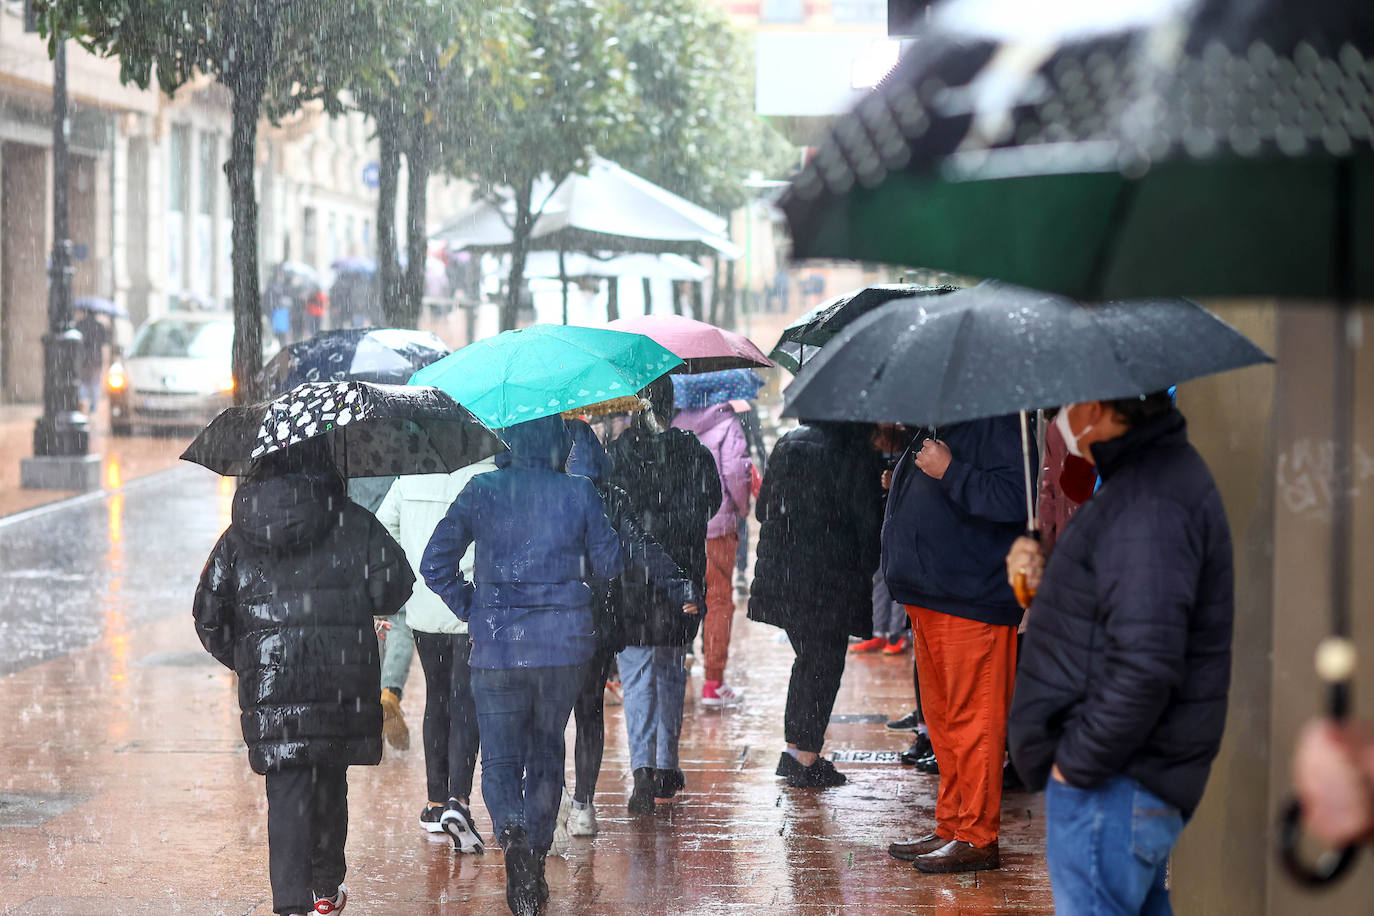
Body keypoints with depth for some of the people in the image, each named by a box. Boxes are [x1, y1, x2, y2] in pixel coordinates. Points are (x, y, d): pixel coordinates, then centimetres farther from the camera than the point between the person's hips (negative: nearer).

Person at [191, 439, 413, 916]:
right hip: (343, 680, 0)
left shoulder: (238, 537, 5)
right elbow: (394, 586, -7)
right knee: (329, 780, 17)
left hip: (269, 683, 0)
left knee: (287, 791, -2)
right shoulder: (353, 524, 0)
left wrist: (241, 660, 22)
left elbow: (209, 615, 7)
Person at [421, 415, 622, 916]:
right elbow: (609, 564, 8)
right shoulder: (579, 493, -2)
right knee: (546, 751, 16)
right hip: (565, 643, 1)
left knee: (500, 757, 4)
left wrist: (470, 610, 9)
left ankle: (511, 830, -25)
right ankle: (535, 857, 17)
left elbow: (436, 564, -2)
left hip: (497, 644, -1)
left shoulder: (482, 492, -2)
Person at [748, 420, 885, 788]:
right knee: (825, 664, 2)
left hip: (780, 573, 6)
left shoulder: (788, 444, 7)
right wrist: (867, 569, 3)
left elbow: (763, 509, 14)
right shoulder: (856, 453, -11)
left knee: (808, 658, 19)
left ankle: (794, 750, 20)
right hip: (830, 576, -6)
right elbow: (868, 521, -10)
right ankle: (807, 759, 2)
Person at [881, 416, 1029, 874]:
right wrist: (898, 486, 14)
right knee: (942, 718, 16)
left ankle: (976, 838, 0)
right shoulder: (933, 423, 18)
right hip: (928, 596, 10)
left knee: (972, 716, -6)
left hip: (971, 600, -10)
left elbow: (1014, 498, -25)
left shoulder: (996, 423, -12)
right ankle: (950, 827, 25)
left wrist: (949, 471, -21)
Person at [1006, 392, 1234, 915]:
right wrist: (1044, 579, 8)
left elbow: (1144, 667, -31)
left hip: (1113, 787, -11)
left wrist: (1078, 762, -21)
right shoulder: (1162, 471, 13)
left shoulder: (1149, 505, -24)